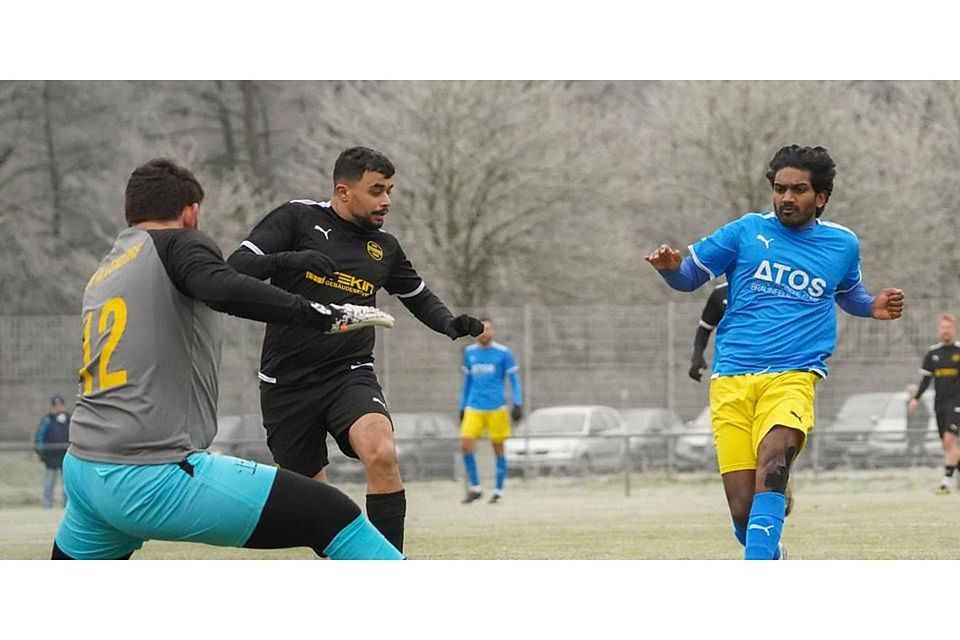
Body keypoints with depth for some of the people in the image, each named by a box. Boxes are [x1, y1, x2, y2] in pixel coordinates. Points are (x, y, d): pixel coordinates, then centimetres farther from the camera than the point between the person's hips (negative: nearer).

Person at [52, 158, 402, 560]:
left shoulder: (101, 275, 21)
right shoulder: (177, 243, 0)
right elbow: (224, 290, -21)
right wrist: (325, 316, -21)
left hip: (83, 471, 8)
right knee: (332, 515, -10)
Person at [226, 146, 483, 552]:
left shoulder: (385, 248, 8)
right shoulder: (297, 220, -4)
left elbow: (420, 297, 24)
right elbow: (236, 268, -13)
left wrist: (450, 324, 3)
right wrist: (290, 259, -30)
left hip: (350, 376, 1)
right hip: (287, 384, -1)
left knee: (382, 454, -28)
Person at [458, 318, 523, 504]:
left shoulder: (503, 353, -1)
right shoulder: (469, 353, 11)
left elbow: (514, 380, 2)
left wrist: (518, 404, -8)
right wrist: (462, 408, 20)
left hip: (496, 408, -3)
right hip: (474, 408, 3)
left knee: (498, 448, 2)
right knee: (465, 445, -10)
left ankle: (498, 491, 12)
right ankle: (475, 488, 2)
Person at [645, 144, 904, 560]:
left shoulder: (842, 244, 14)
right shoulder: (747, 231, 8)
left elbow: (848, 293, 34)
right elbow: (690, 275, 15)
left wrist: (872, 307, 12)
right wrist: (671, 267, -9)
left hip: (792, 377, -1)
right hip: (731, 380, 1)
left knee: (774, 459, -32)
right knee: (743, 507, -8)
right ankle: (770, 558, 25)